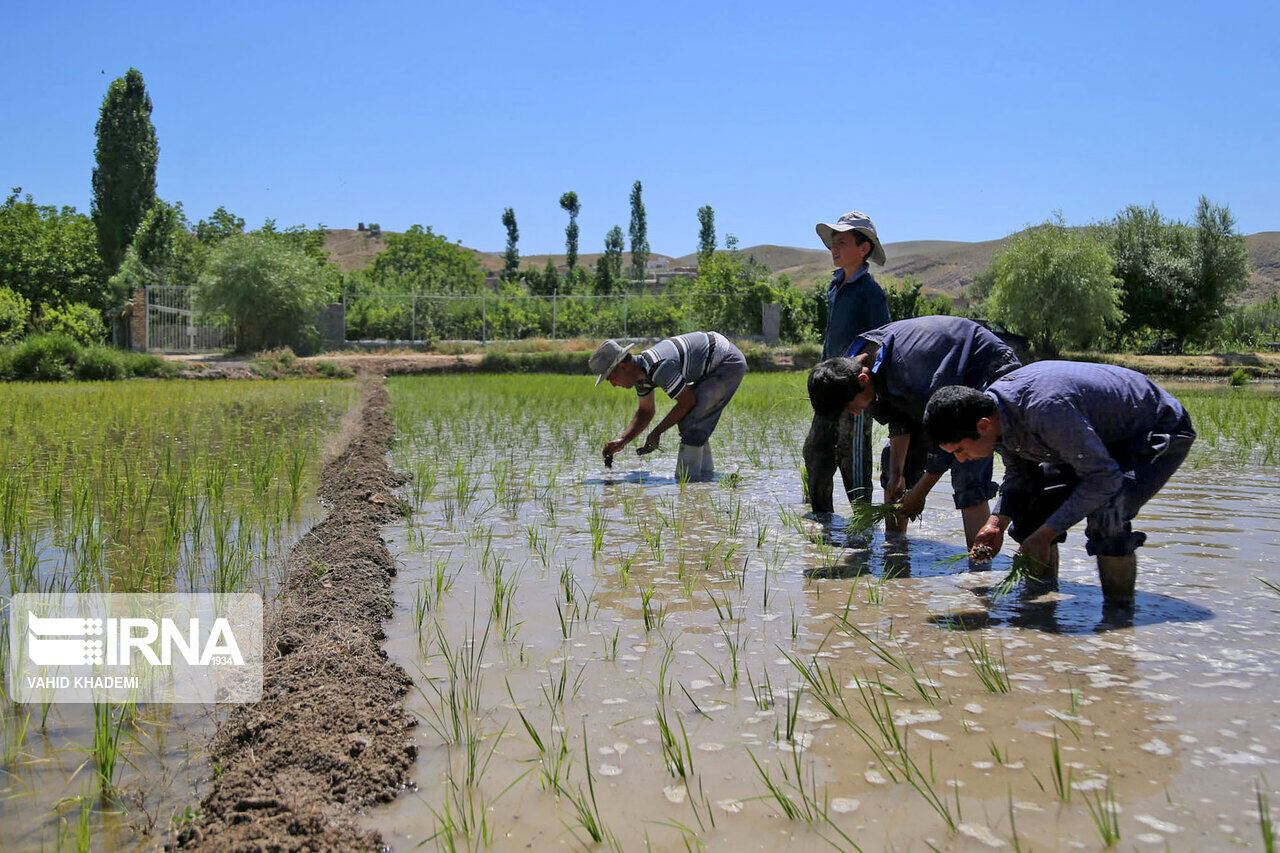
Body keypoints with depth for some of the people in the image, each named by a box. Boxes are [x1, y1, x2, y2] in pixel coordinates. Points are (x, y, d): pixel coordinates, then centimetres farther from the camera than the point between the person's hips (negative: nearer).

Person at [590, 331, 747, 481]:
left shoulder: (659, 367, -30)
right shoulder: (640, 368, 2)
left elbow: (688, 402, -19)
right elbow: (645, 412, 15)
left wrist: (656, 432, -12)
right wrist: (622, 440, 3)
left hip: (728, 363, -10)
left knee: (691, 422, -14)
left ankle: (687, 478, -9)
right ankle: (706, 473, 22)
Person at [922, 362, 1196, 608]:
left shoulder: (1044, 409, -41)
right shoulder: (990, 407, -13)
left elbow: (1104, 478, -33)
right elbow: (1018, 474, 2)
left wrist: (1046, 533, -31)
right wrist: (997, 523, -14)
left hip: (1159, 432, -9)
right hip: (1103, 437, 9)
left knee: (1105, 512, -30)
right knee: (1030, 496, 3)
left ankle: (1120, 610, -11)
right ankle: (1041, 590, 21)